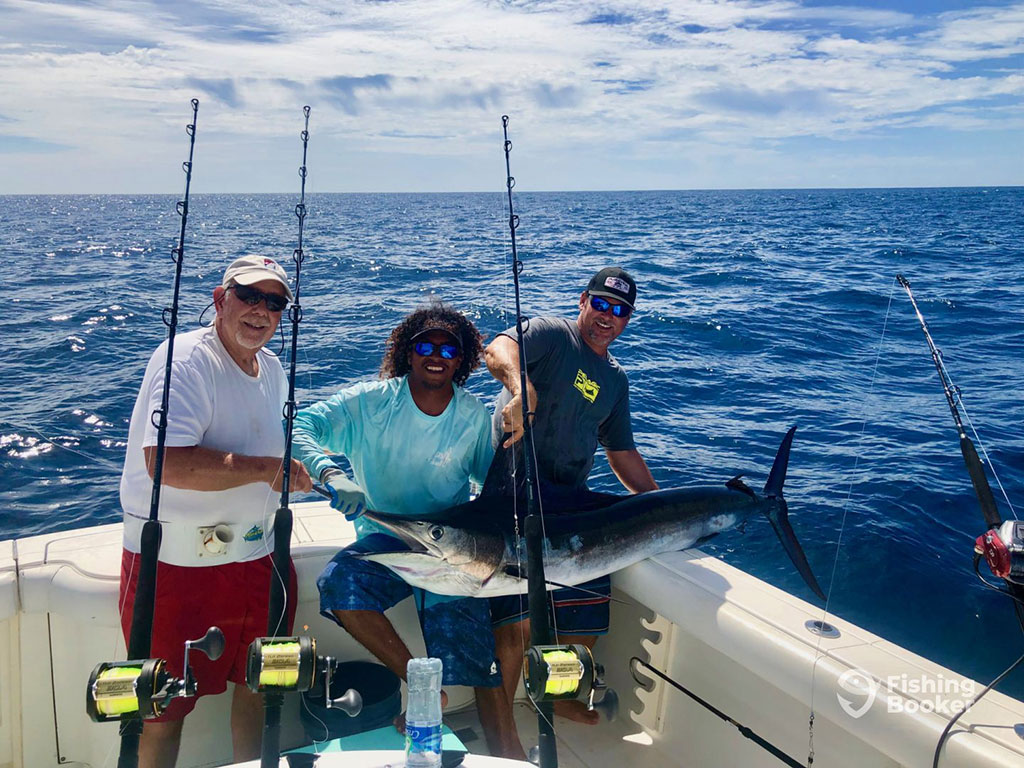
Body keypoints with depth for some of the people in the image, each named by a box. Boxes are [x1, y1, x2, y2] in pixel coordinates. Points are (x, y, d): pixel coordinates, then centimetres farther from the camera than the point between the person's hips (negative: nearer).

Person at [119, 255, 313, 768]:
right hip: (175, 563, -8)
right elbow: (166, 462, -31)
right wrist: (268, 468, -26)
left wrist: (300, 470, 7)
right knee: (164, 709, 6)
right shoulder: (185, 359, -18)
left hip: (259, 555, 8)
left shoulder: (272, 369, 10)